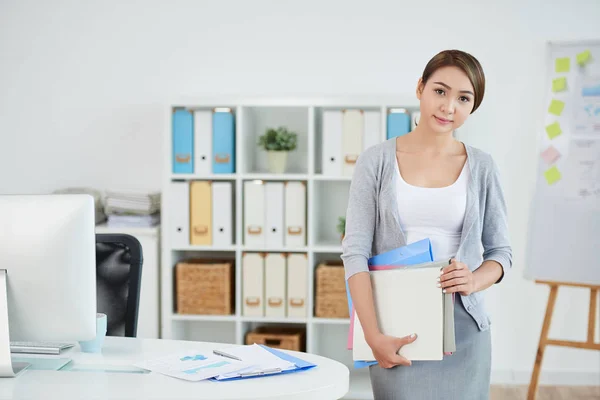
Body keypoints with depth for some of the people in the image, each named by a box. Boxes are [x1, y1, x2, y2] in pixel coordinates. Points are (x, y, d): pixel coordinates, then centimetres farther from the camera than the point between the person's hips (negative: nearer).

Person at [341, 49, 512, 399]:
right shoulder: (377, 160, -1)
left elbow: (501, 251, 10)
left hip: (463, 325, 2)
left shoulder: (482, 167, 5)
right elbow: (355, 251, -5)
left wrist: (474, 282, -12)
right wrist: (373, 336, -14)